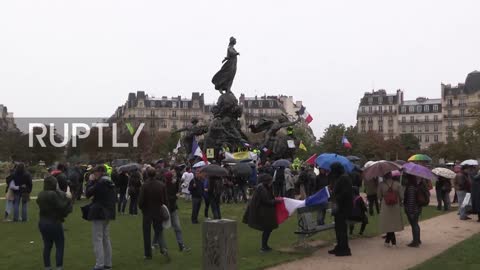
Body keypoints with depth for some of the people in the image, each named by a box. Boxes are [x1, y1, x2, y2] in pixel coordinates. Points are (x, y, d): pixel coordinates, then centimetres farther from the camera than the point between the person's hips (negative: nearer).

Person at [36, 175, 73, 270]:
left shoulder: (40, 195, 5)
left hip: (42, 222, 8)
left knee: (47, 245, 15)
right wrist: (68, 200, -2)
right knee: (60, 246, 3)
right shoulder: (53, 194, -21)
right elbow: (61, 206, -18)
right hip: (54, 223, -8)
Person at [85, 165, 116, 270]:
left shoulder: (100, 183, -16)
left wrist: (91, 181, -3)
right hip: (108, 214, 9)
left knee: (97, 239, -4)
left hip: (98, 214, -9)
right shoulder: (111, 183, 10)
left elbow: (88, 193, -12)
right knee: (106, 238, 15)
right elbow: (114, 198, 17)